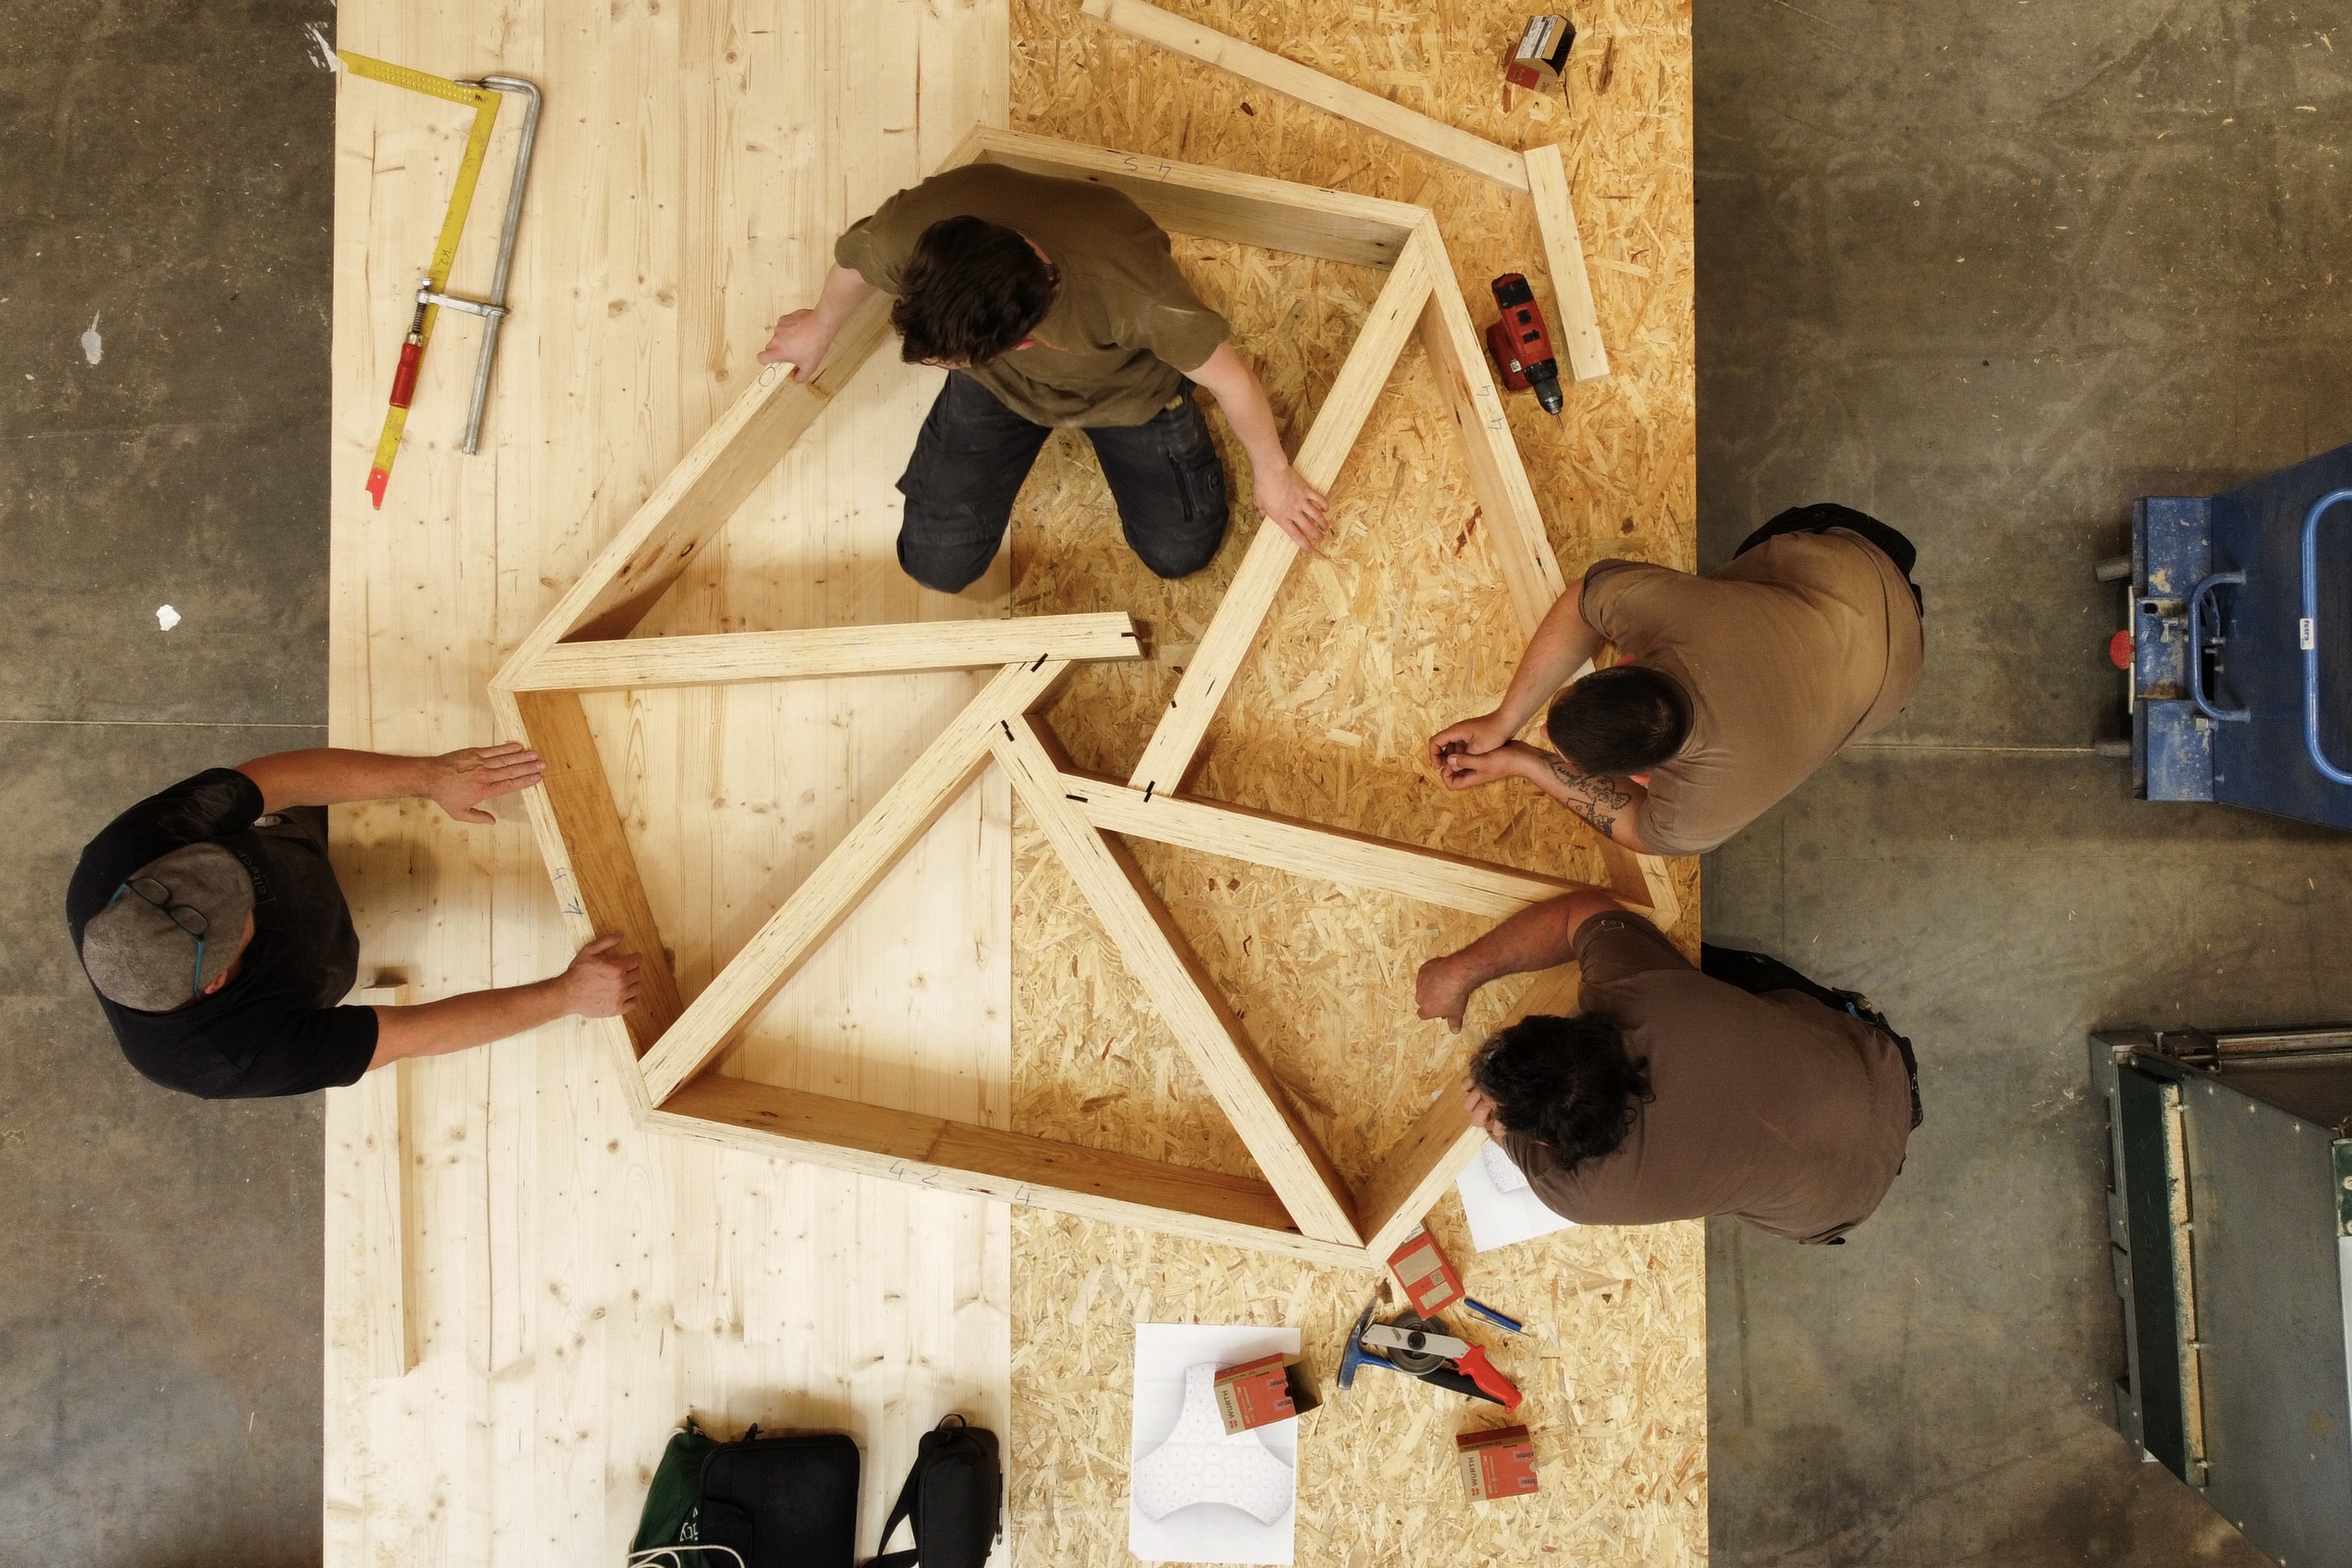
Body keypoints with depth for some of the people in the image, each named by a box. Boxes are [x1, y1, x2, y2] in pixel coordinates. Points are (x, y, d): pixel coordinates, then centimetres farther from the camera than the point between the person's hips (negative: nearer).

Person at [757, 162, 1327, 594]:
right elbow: (851, 259, -10)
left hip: (1125, 387, -1)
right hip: (998, 382, 2)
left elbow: (1232, 379, -26)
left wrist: (1271, 473, -8)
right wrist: (820, 330, 11)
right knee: (937, 566, 1)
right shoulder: (909, 231, -37)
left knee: (1180, 553, 4)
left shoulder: (1134, 288, -46)